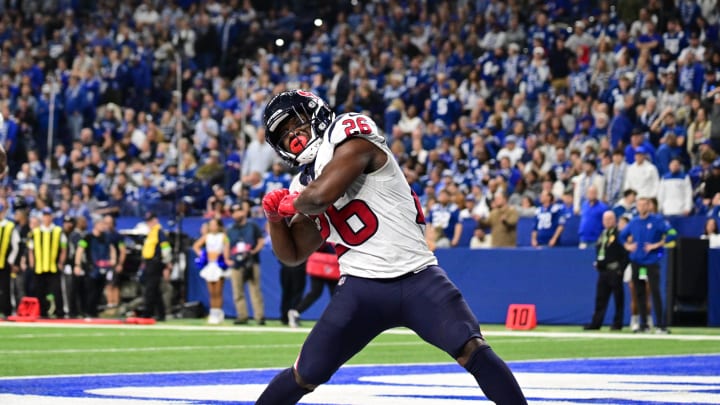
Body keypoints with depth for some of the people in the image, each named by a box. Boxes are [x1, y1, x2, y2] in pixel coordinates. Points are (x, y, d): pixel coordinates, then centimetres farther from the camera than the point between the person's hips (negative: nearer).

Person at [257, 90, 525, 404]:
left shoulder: (351, 138, -4)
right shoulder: (305, 186, 18)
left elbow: (323, 193, -20)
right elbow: (292, 254, 26)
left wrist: (295, 203, 2)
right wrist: (275, 217, 8)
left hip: (416, 278, -5)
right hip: (360, 288, 5)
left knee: (473, 351, -22)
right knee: (306, 375, 3)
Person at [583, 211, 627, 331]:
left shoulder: (619, 234, -8)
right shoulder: (603, 234, 17)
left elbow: (625, 253, -13)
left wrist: (621, 268, -16)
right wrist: (597, 262, 11)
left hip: (614, 271, -8)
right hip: (603, 271, 8)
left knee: (618, 298, 0)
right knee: (600, 298, 8)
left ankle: (618, 323, 4)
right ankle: (596, 323, 10)